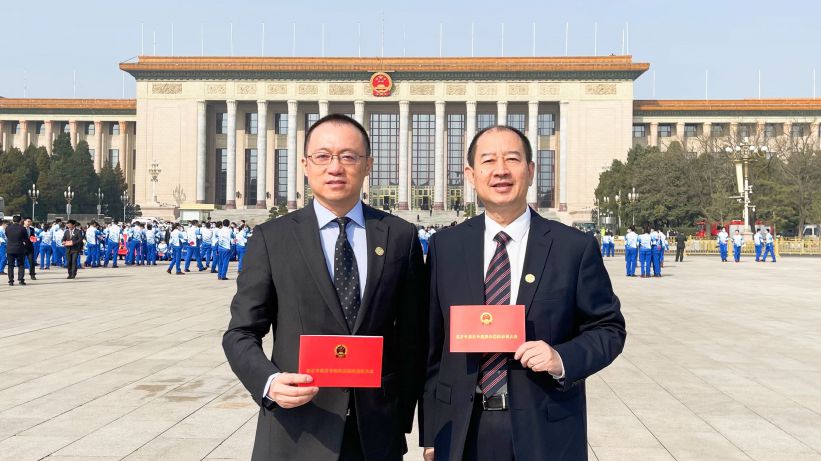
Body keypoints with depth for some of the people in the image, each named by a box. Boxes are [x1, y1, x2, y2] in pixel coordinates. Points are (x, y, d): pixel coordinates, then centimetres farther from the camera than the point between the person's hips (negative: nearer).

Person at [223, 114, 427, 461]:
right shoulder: (271, 238, -2)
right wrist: (270, 382, -19)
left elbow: (411, 336, 4)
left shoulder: (401, 236, 1)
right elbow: (241, 333, -2)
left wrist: (402, 418, 3)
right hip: (296, 432, -1)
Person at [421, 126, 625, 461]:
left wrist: (563, 359, -17)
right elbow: (431, 345, 4)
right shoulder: (445, 246, 1)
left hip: (546, 432, -1)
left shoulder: (576, 247, -5)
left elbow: (609, 328, 3)